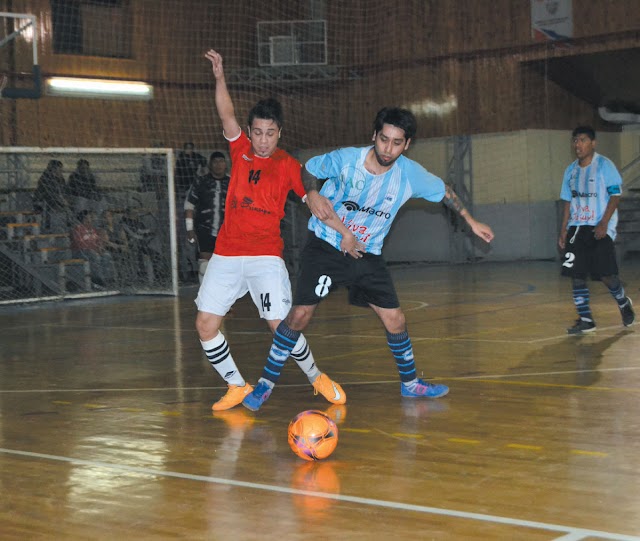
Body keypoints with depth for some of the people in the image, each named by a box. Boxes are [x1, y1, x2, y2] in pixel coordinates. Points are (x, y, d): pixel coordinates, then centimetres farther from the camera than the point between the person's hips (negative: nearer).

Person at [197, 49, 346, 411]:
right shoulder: (240, 150, 6)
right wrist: (220, 77, -17)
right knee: (205, 324, -2)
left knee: (282, 325, -9)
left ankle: (317, 377, 14)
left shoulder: (287, 164, 1)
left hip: (267, 256, -3)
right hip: (226, 255, 3)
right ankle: (237, 386, 15)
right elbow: (228, 115, -5)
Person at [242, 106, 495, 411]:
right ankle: (266, 384, -1)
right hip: (325, 247, -3)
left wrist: (471, 221, 13)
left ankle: (410, 383, 26)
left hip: (367, 254, 3)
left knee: (395, 320, 3)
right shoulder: (345, 159, -19)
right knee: (301, 313, -14)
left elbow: (443, 191, 8)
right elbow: (308, 169, -2)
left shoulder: (410, 174, -11)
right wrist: (312, 194, -22)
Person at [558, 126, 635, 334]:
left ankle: (623, 303, 22)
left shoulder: (604, 165, -6)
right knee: (576, 274, -2)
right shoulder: (571, 170, 11)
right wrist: (563, 229, 9)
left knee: (605, 274, -8)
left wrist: (604, 223, -19)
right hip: (576, 228, 5)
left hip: (600, 228, -5)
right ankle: (585, 320, 6)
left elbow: (615, 195, -9)